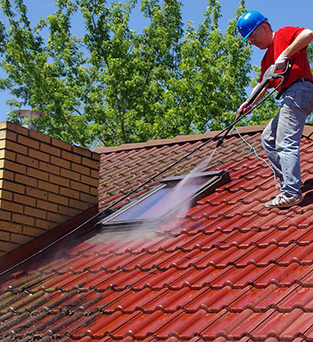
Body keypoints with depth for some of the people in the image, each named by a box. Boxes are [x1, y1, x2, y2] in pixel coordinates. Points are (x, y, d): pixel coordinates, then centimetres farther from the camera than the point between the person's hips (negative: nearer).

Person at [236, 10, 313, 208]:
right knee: (268, 138, 18)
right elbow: (263, 86, 19)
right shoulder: (267, 59, 26)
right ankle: (288, 179, 19)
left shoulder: (284, 34, 1)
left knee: (286, 143, -18)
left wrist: (285, 54, -21)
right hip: (289, 97, 10)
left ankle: (291, 192, -24)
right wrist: (250, 103, 2)